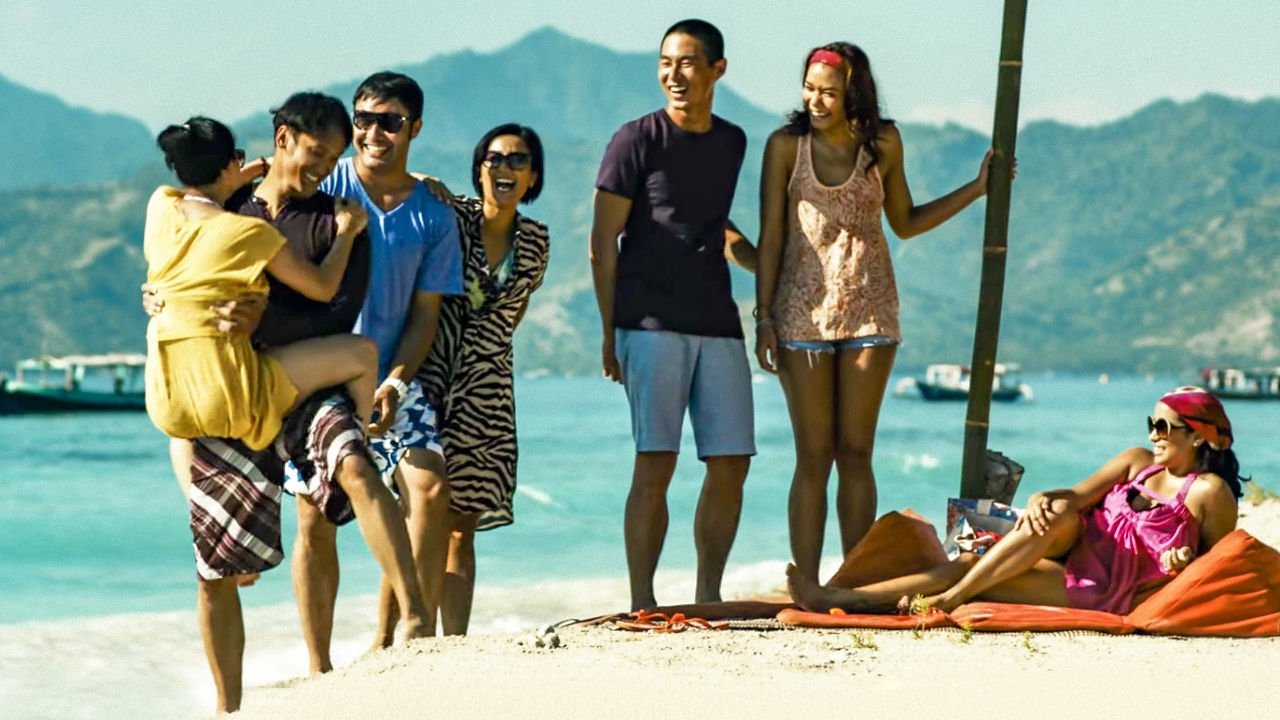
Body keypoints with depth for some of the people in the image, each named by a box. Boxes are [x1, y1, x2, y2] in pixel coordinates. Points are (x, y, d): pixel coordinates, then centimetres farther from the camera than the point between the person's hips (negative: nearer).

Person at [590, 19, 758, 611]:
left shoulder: (732, 143, 15)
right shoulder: (637, 141, -2)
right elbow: (603, 241, -1)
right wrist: (610, 334, -5)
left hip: (717, 324, 5)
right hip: (652, 323, -5)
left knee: (732, 463, 3)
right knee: (655, 463, -9)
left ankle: (708, 598, 13)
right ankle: (642, 603, -4)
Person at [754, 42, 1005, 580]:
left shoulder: (883, 143, 5)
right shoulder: (786, 145, -1)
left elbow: (905, 224, 17)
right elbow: (771, 236, -1)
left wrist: (977, 188, 14)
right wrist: (764, 316, -5)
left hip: (868, 309, 2)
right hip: (803, 311, -2)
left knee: (856, 454, 1)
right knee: (813, 456, -3)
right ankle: (805, 589, -2)